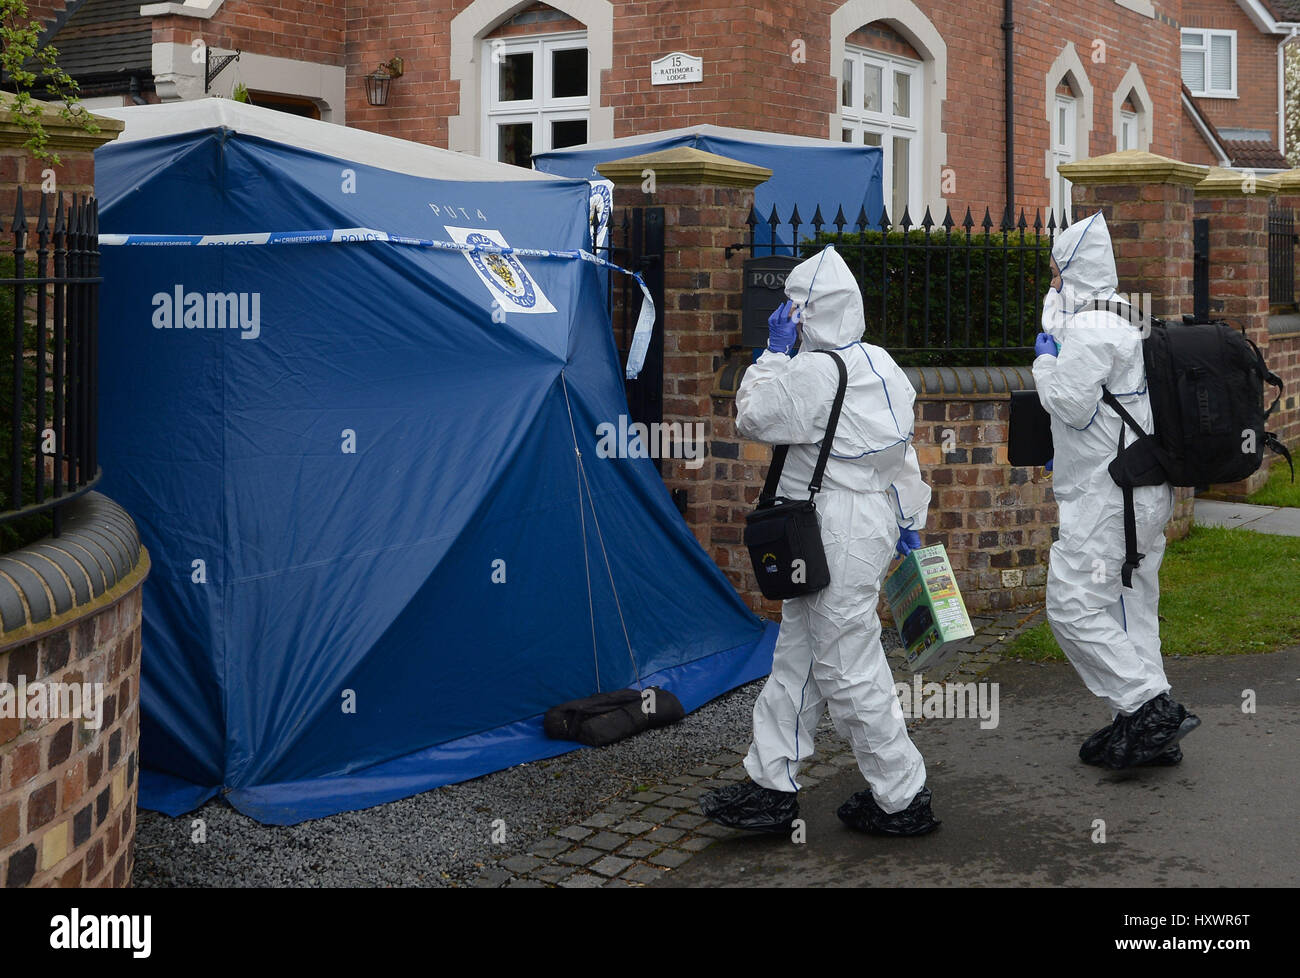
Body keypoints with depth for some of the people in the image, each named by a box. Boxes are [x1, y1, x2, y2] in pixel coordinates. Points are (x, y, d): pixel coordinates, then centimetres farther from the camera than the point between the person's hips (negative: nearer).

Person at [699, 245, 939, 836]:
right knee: (796, 658, 14)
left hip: (839, 538, -10)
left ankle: (903, 801, 8)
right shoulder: (881, 365, 11)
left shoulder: (813, 373, -19)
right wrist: (908, 519, 24)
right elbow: (903, 452, 17)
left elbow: (751, 419, -8)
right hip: (875, 518, 10)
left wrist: (775, 354, -2)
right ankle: (771, 788, 20)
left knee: (848, 668, -1)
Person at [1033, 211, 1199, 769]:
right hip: (1143, 493, 10)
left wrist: (1045, 360, -5)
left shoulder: (1088, 327, -16)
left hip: (1107, 497, -10)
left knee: (1073, 606, -9)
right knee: (1129, 608, 13)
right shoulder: (1123, 321, 17)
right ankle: (1149, 729, 16)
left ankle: (1149, 707, -10)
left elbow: (1072, 403, -19)